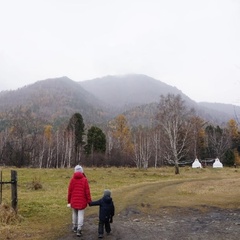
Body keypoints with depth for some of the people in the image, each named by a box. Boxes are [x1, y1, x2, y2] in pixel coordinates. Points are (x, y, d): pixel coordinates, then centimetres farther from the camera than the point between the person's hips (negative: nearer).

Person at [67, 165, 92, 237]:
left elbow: (70, 191, -1)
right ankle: (79, 230, -6)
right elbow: (87, 191, -8)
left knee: (74, 213, 17)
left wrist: (69, 201, 9)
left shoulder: (72, 179, -4)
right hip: (82, 201, -2)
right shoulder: (84, 180, -8)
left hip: (74, 200, 2)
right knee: (81, 215, 1)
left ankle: (74, 227, 29)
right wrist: (89, 200, 0)